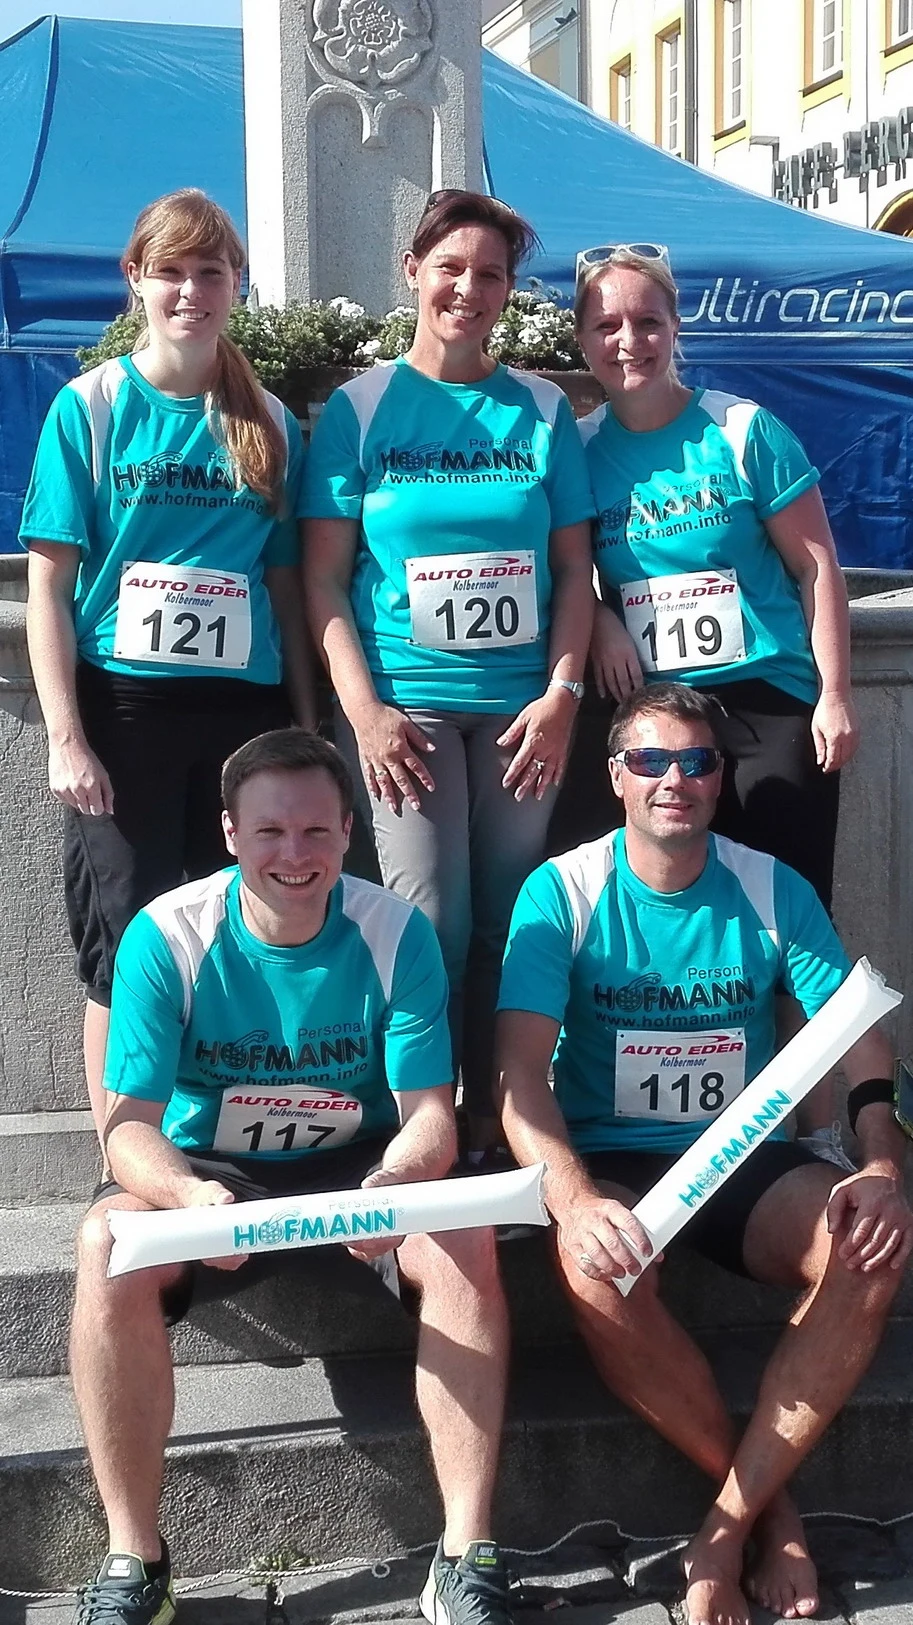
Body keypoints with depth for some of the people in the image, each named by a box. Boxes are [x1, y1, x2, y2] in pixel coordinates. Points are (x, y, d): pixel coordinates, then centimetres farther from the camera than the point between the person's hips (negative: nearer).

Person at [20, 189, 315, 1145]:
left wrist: (307, 727, 6)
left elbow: (285, 587, 11)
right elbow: (48, 584, -3)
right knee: (124, 949, 1)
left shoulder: (270, 423, 9)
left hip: (245, 708, 3)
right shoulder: (89, 407, 1)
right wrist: (65, 736, -11)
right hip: (123, 706, -3)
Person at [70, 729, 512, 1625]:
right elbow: (130, 1122, -18)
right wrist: (188, 1195, -42)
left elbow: (430, 1116, -13)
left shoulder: (396, 933, -12)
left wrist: (394, 1183, -38)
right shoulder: (166, 936, -15)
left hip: (356, 1165, 1)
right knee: (107, 1244, -32)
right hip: (206, 1172, 0)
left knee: (465, 1239, -29)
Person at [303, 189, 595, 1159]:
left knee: (507, 927, 5)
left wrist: (563, 693, -5)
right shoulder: (360, 408, 4)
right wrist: (364, 707, -10)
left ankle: (492, 1127, 19)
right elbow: (324, 576, 0)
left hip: (519, 705, 2)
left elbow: (573, 568, 8)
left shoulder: (543, 410, 9)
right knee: (433, 923, -7)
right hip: (405, 704, -2)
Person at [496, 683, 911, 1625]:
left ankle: (726, 1528, -16)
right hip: (610, 1162, -2)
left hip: (746, 1161, 2)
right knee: (594, 1268, -35)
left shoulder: (773, 892, 0)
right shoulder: (562, 893, -8)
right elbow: (521, 1074, -17)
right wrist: (575, 1200, -36)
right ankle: (771, 1503, -11)